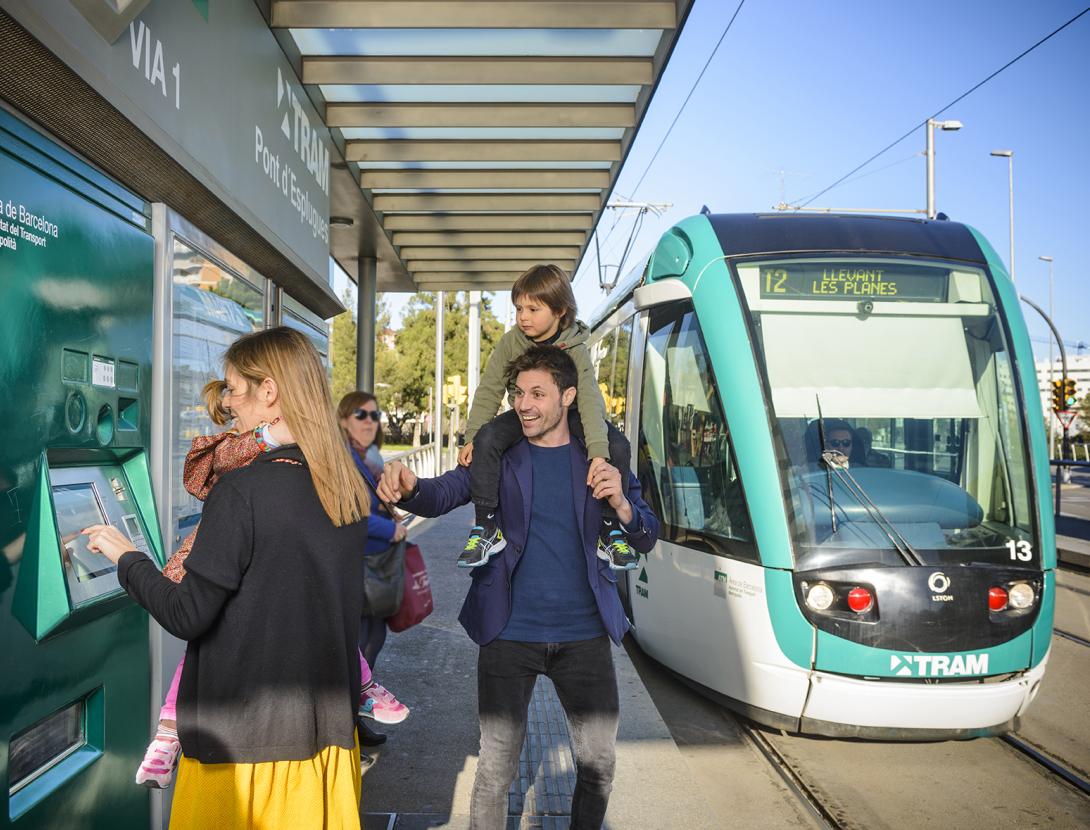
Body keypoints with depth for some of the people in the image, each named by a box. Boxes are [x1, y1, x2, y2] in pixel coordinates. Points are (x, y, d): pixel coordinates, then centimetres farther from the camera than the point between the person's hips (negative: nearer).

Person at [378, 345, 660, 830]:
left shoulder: (600, 458, 2)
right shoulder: (498, 456, -1)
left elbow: (646, 539, 4)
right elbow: (444, 493, -15)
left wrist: (621, 503, -18)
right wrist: (408, 488, -38)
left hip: (584, 634, 2)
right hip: (511, 633, -1)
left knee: (599, 763, 14)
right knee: (497, 768, 6)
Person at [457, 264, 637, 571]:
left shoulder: (575, 350, -16)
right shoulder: (510, 343, -10)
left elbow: (589, 400, -26)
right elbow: (489, 392, -7)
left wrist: (598, 453, -38)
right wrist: (471, 439, -15)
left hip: (566, 415, -1)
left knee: (618, 447, -26)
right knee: (486, 439, -30)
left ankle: (609, 529, -10)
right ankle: (487, 528, -18)